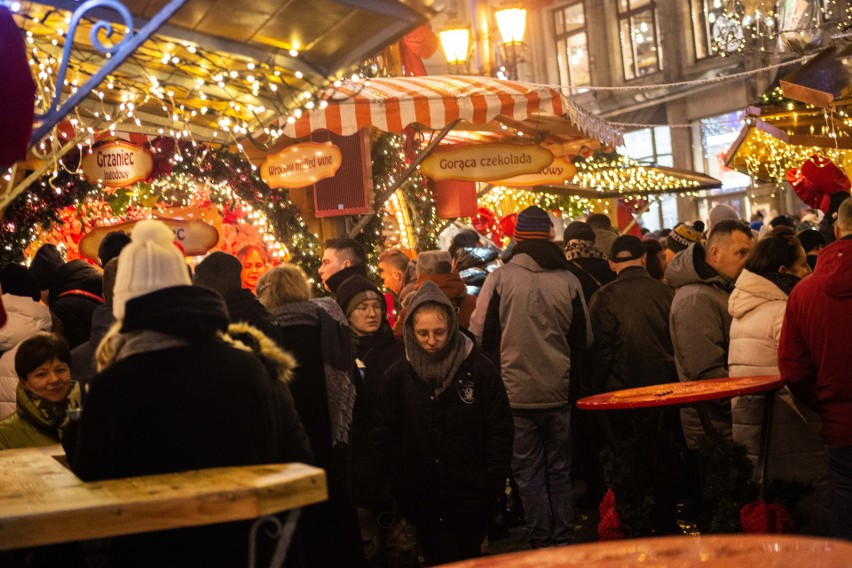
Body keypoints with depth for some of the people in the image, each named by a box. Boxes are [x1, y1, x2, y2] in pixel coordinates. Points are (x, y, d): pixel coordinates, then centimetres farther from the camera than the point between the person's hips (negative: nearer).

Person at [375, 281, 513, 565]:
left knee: (470, 558, 13)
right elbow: (385, 436, 2)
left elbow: (500, 429, -3)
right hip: (422, 499, 1)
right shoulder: (397, 376, -2)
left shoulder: (479, 368, -6)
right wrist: (401, 486, -4)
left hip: (470, 496, 0)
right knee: (439, 560, 6)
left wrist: (491, 482, -7)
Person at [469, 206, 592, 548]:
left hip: (516, 390, -3)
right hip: (558, 391, 3)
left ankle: (542, 542, 11)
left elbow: (481, 332, -7)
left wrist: (497, 367, 12)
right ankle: (565, 539, 20)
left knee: (529, 472, 7)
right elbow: (583, 339, 5)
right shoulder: (568, 280, -4)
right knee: (559, 469, 15)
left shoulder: (500, 278, -11)